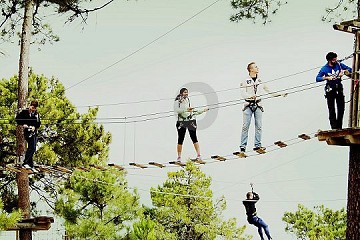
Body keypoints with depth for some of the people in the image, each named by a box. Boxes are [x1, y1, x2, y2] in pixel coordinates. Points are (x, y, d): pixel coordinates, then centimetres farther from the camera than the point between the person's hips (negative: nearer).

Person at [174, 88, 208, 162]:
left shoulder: (188, 100, 16)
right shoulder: (177, 101, 1)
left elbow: (194, 111, 20)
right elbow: (176, 110, -15)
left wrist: (203, 110, 15)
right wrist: (186, 109, -23)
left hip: (191, 120, 3)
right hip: (181, 121, -3)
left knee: (194, 137, -5)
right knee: (180, 139, 0)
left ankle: (199, 155, -8)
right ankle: (179, 157, 9)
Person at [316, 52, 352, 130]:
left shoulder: (339, 65, -1)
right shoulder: (324, 68, -7)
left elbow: (350, 69, 5)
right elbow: (317, 78, -12)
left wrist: (344, 71, -15)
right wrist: (327, 78, -25)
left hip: (339, 89, 3)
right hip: (330, 90, -3)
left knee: (341, 108, 1)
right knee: (331, 109, -2)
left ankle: (339, 127, 10)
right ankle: (334, 127, 0)